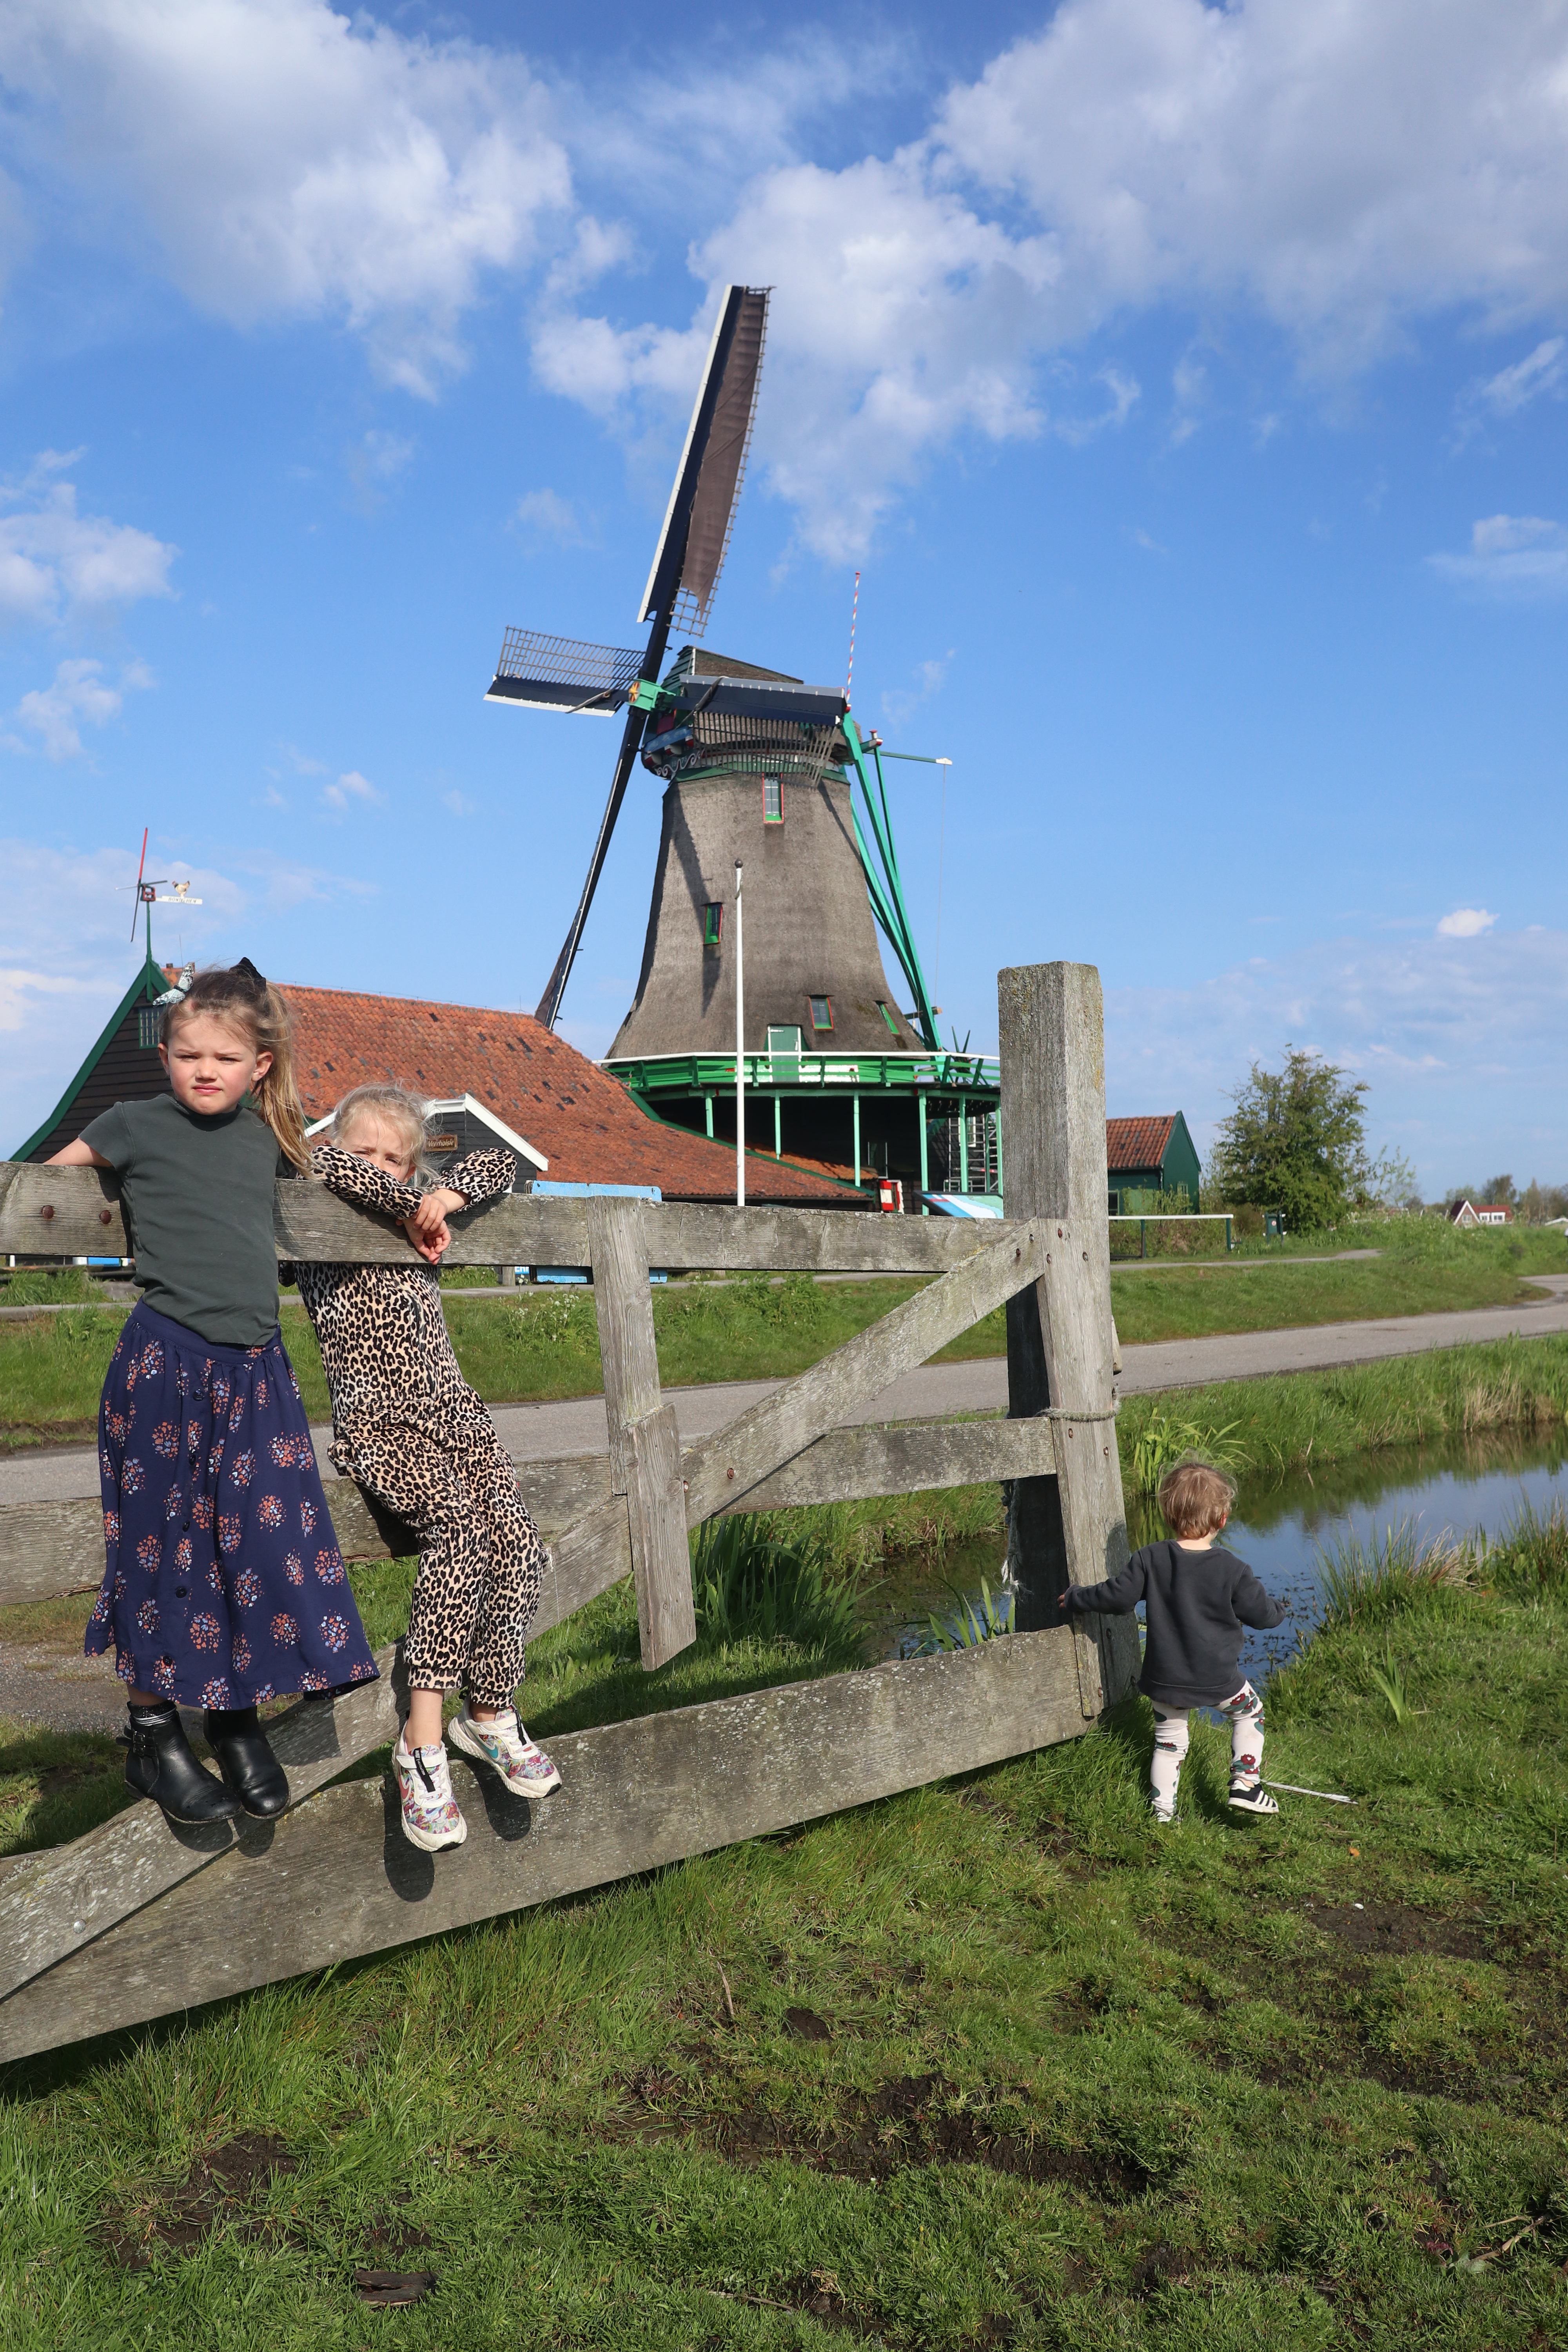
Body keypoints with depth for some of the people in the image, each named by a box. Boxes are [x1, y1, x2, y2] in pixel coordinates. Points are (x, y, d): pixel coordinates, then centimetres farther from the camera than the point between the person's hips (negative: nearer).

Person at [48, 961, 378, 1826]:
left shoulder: (267, 1137, 10)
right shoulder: (137, 1124, -1)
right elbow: (49, 1174, 10)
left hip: (256, 1365, 4)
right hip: (166, 1359, -4)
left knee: (268, 1542, 4)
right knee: (163, 1545, 5)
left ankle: (237, 1721, 23)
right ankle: (153, 1737, 21)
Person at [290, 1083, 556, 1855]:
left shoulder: (413, 1214, 19)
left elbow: (499, 1164, 23)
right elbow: (326, 1165, -18)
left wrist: (446, 1196, 4)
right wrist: (414, 1207, -10)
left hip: (455, 1415, 5)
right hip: (381, 1426, -5)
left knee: (519, 1542, -18)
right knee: (461, 1525, -32)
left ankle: (489, 1716, 0)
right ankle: (423, 1741, -29)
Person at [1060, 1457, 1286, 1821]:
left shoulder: (1150, 1560, -11)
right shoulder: (1232, 1569, -14)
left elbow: (1118, 1597, -8)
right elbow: (1260, 1614, -4)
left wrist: (1076, 1597, 9)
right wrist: (1279, 1609, 20)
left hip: (1164, 1678, 2)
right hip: (1218, 1678, -2)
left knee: (1169, 1740, 19)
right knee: (1249, 1712, 24)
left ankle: (1162, 1809, 23)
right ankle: (1246, 1785, 17)